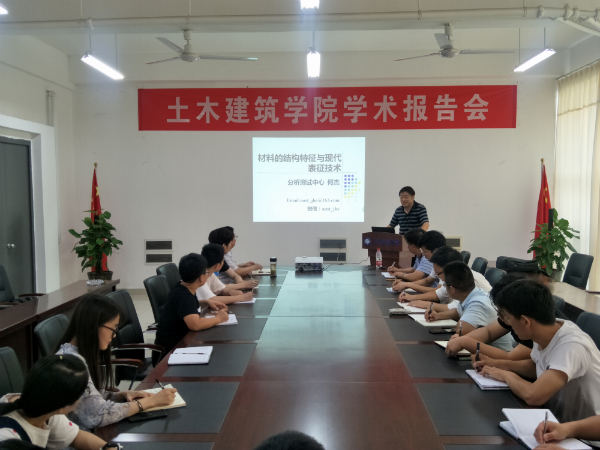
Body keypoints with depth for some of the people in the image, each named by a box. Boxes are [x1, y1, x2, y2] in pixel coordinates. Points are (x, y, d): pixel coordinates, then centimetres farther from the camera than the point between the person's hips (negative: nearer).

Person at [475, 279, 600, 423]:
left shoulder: (572, 347, -29)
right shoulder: (544, 334, -7)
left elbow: (533, 396, -39)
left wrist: (507, 375, -19)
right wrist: (500, 364, -1)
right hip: (556, 419, 7)